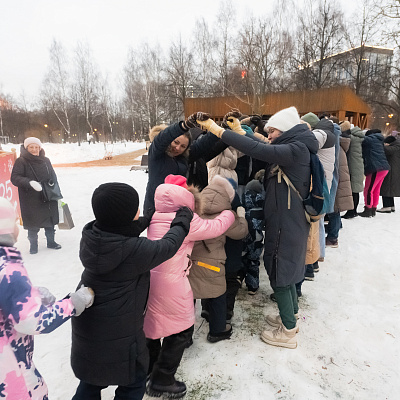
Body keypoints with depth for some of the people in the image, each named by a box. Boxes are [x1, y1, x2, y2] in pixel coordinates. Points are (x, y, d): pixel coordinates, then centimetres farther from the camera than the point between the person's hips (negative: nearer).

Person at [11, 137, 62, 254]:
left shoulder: (45, 161, 10)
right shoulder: (21, 161, -6)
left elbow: (53, 177, 16)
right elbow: (15, 178, -12)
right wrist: (30, 183, -28)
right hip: (31, 200, -4)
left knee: (50, 220, 12)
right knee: (33, 224, 4)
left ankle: (51, 241, 29)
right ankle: (33, 245, 22)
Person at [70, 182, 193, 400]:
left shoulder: (90, 236, -9)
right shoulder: (134, 250, -30)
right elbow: (168, 246, -15)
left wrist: (152, 218, 16)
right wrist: (182, 220, 1)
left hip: (87, 325, 7)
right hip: (117, 332, -7)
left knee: (92, 379, 28)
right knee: (133, 381, 20)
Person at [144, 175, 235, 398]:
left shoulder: (156, 220, 2)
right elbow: (215, 227, -10)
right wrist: (230, 213, 9)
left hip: (151, 279, 8)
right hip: (172, 285, -7)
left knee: (152, 323, 25)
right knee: (181, 331, 12)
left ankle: (147, 368, 46)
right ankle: (162, 381, 24)